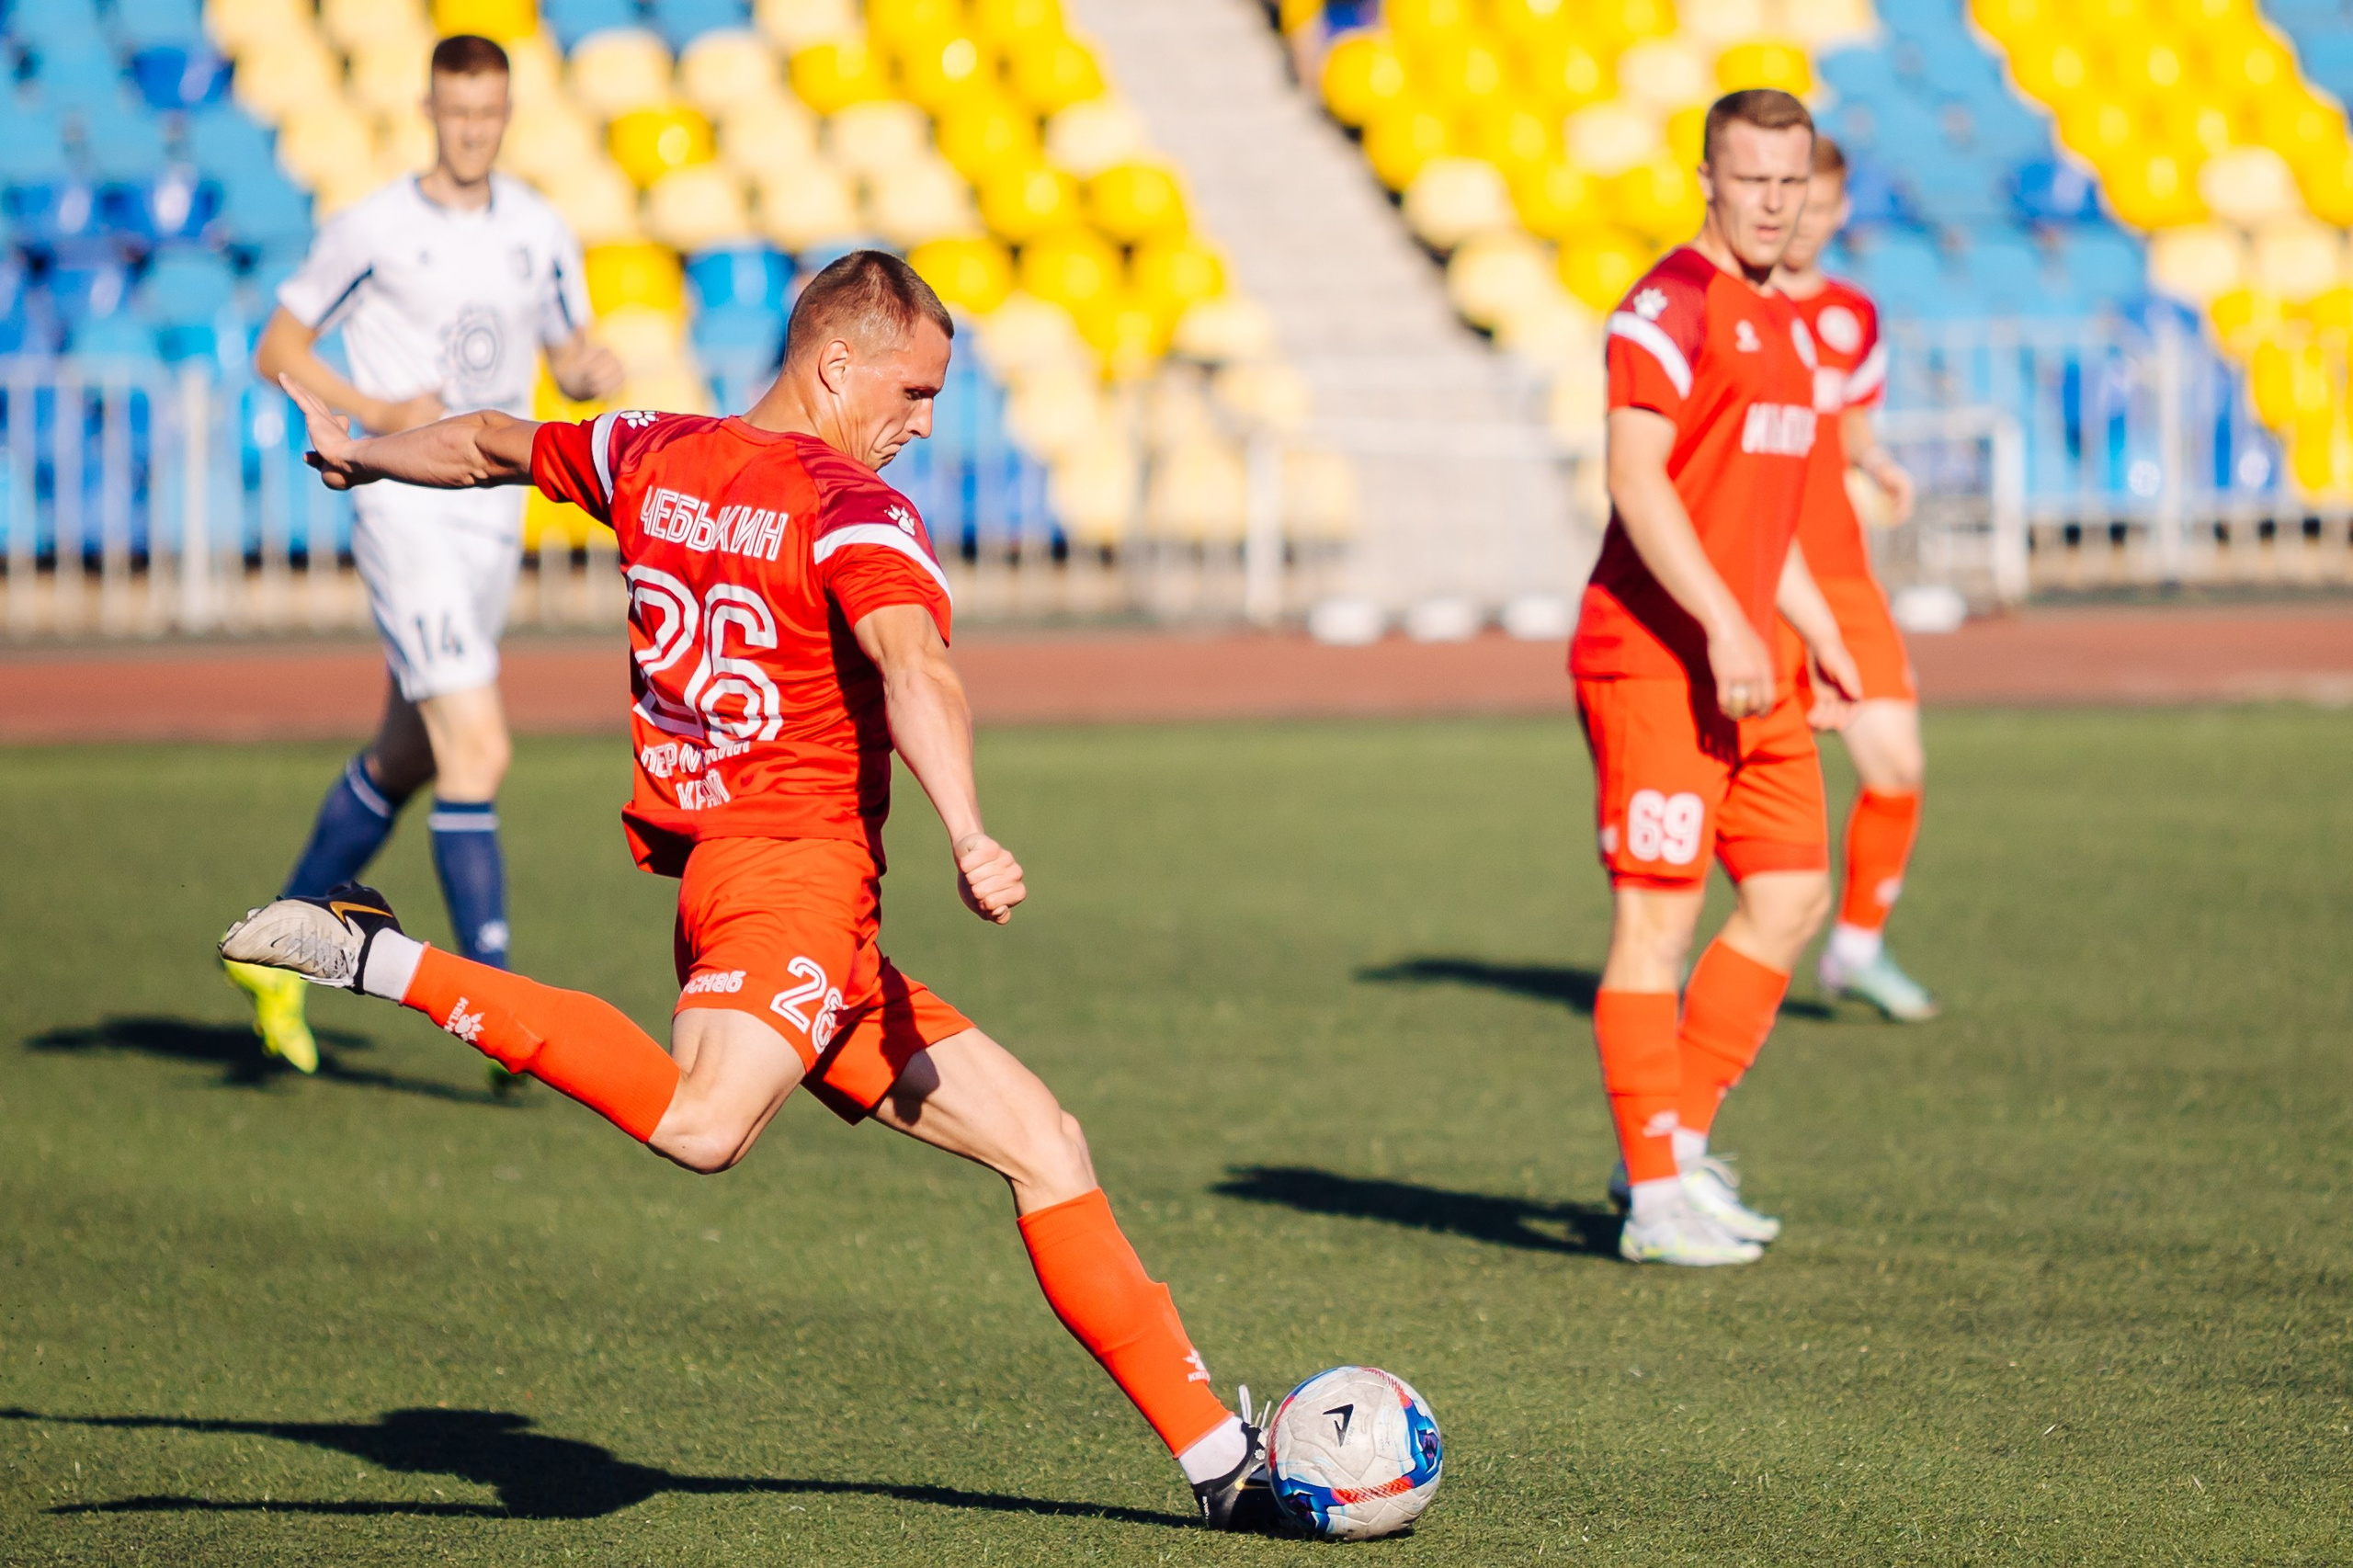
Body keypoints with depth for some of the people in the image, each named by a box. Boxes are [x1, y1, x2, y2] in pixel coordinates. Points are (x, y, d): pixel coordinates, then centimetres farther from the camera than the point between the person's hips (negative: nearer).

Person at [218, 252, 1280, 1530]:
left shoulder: (651, 456, 17)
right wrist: (967, 837, -40)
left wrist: (360, 456, 53)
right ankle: (384, 963, -26)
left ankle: (1218, 1452, 9)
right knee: (702, 1125, -36)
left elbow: (489, 445, 34)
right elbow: (913, 668, -26)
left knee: (1042, 1145, 10)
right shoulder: (857, 515, -7)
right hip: (794, 861, -10)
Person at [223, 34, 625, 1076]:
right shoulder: (374, 231, -7)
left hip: (496, 517, 6)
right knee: (477, 749, -17)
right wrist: (375, 411, -16)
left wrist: (595, 370, -6)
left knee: (404, 759, 17)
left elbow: (568, 359, 19)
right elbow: (277, 348, 0)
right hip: (406, 511, -6)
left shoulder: (540, 234, 8)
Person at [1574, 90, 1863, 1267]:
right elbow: (1636, 479, -19)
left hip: (1744, 660, 9)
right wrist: (1725, 626, -24)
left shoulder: (1783, 324, 18)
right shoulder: (1670, 307, -11)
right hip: (1651, 655, -9)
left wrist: (1817, 632, 26)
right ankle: (1656, 1199, -3)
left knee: (1793, 892, 9)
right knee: (1657, 911, -6)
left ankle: (1677, 1140, 18)